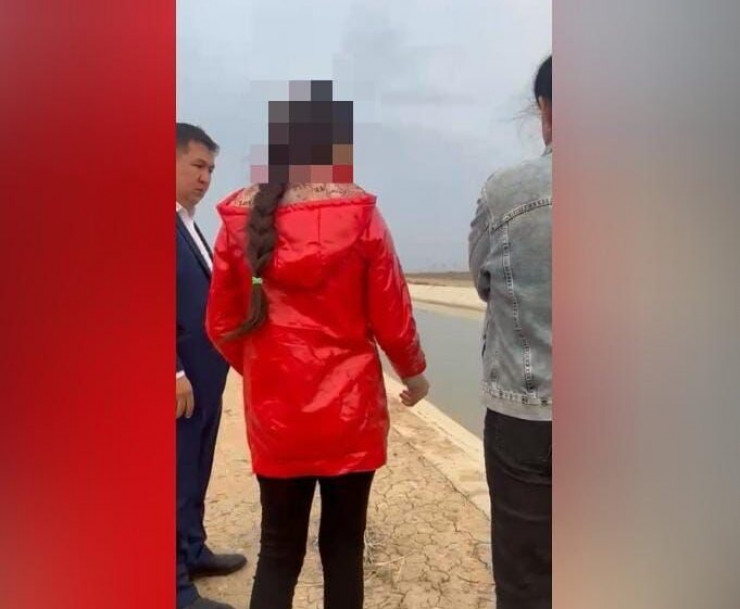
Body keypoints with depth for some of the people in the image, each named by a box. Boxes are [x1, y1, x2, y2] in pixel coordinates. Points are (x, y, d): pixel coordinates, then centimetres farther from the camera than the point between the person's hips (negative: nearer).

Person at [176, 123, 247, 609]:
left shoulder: (189, 222, 14)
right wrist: (175, 371, -22)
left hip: (203, 373, 9)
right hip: (181, 377, -9)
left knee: (195, 473, 20)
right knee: (177, 477, 3)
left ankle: (192, 551, 37)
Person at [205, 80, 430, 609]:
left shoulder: (240, 218, -3)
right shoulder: (358, 214, -11)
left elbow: (222, 323, 3)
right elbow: (391, 313, -6)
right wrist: (414, 371, 13)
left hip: (274, 413, 2)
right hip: (349, 410, -2)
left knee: (278, 551, 16)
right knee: (343, 547, 16)